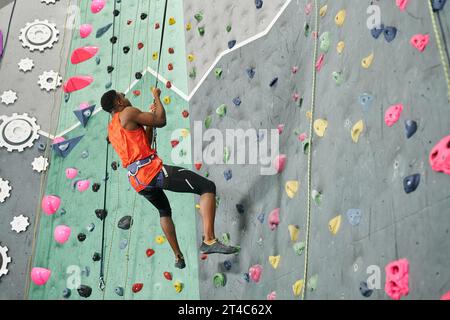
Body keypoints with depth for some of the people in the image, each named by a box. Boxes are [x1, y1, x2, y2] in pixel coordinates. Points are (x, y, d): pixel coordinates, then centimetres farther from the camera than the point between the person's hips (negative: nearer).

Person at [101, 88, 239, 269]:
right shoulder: (127, 113, -2)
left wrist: (149, 117, 27)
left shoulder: (111, 129, 23)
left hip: (137, 181, 9)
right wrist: (157, 97, 11)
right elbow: (161, 121, -2)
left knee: (164, 211, 33)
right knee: (207, 187, -9)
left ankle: (178, 257, 33)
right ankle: (209, 240, -20)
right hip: (152, 170, -9)